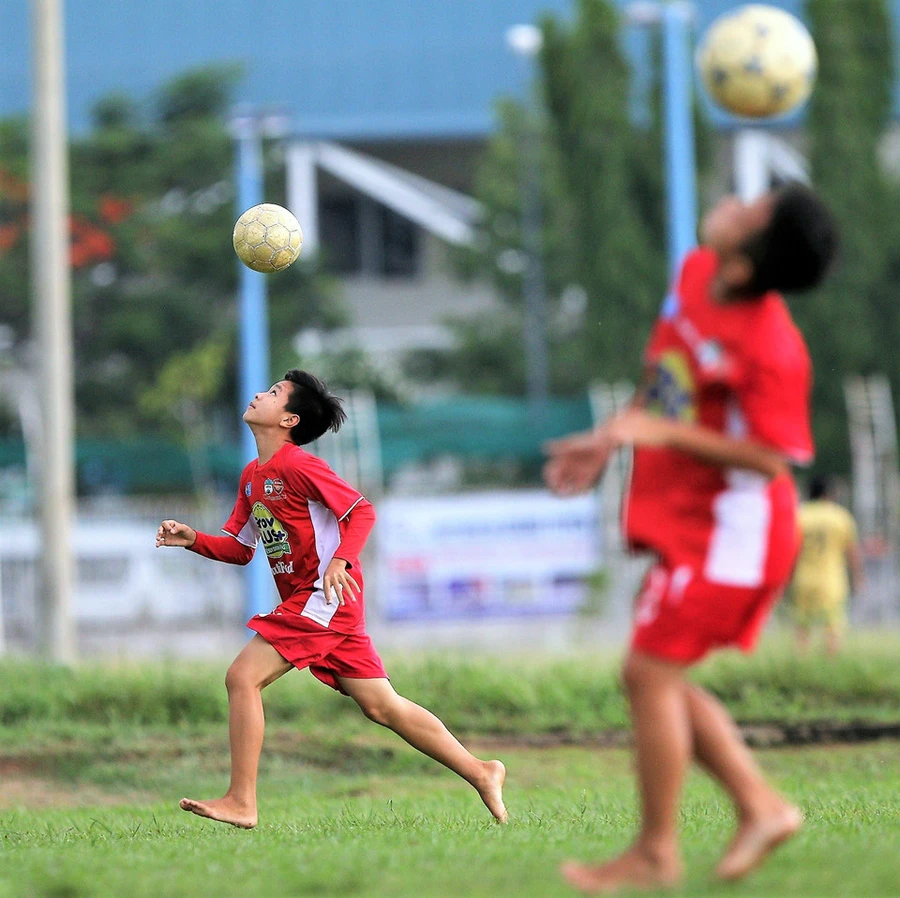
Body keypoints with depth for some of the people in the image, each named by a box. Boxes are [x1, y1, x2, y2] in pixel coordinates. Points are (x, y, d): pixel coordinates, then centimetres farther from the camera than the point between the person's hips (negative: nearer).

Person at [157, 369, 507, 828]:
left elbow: (362, 510, -15)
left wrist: (341, 560, -29)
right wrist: (193, 540, 6)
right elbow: (239, 549, 21)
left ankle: (240, 802, -11)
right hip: (303, 600, 9)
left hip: (324, 595, -9)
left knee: (243, 677, -13)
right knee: (382, 706, 8)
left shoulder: (298, 465, -11)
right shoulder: (252, 476, 16)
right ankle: (480, 773, 12)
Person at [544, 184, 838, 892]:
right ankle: (760, 806, 16)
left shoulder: (770, 351, -28)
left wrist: (660, 432, -30)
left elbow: (771, 458, -23)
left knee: (651, 673, -7)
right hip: (688, 522, 9)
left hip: (728, 532, -9)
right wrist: (608, 442, 15)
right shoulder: (695, 274, -1)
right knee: (656, 678, 13)